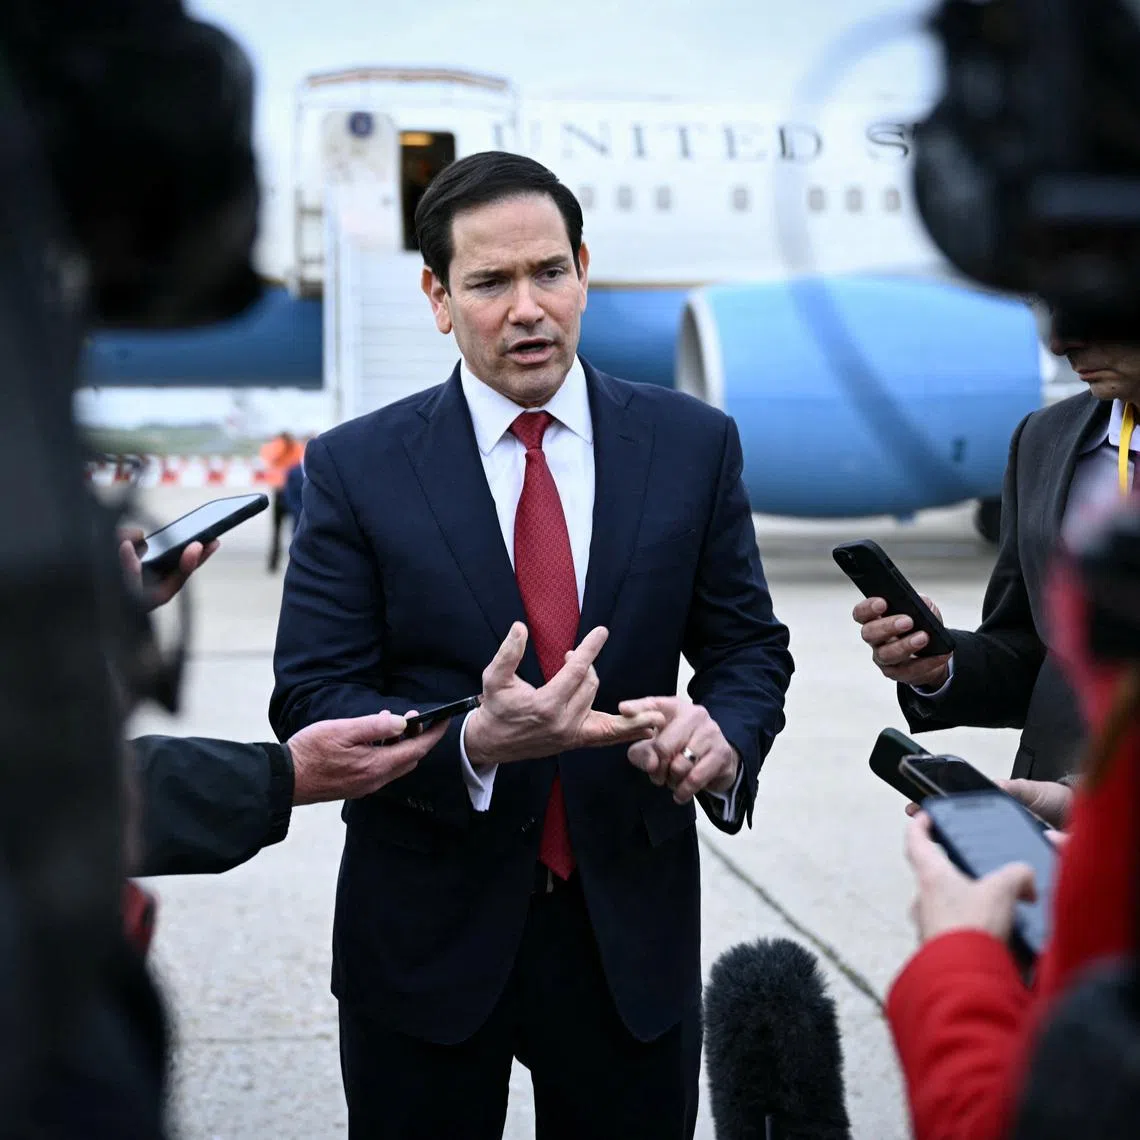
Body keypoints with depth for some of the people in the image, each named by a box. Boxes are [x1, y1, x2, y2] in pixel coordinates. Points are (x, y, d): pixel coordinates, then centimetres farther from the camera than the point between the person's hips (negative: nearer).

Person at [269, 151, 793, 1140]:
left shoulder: (693, 445, 0)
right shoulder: (356, 469, -5)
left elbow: (749, 645, 5)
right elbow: (311, 701, -8)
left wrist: (722, 733, -18)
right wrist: (474, 742, -26)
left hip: (633, 934, 2)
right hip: (426, 939, -1)